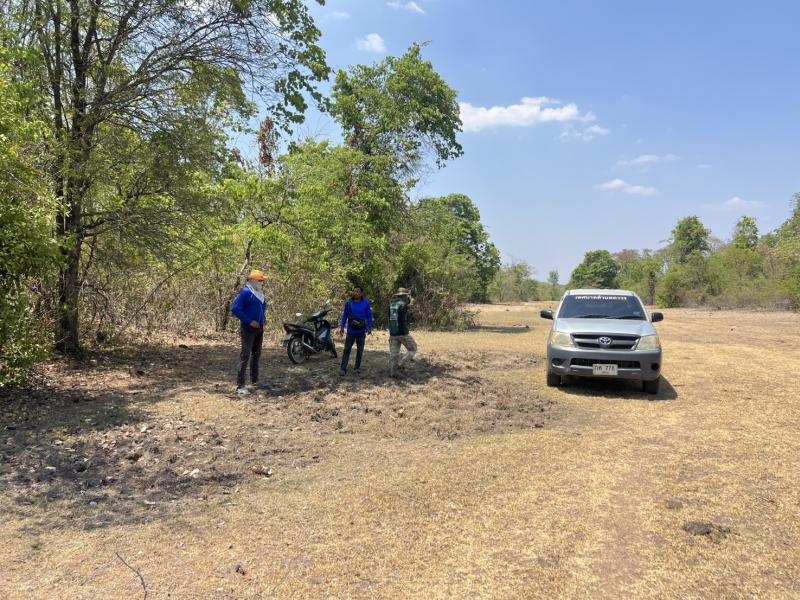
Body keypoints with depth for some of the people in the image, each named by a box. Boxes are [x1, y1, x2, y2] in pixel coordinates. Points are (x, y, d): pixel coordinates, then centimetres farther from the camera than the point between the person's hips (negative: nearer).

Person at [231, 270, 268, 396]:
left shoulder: (260, 293, 13)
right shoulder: (246, 292, -13)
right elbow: (235, 309, -18)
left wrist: (264, 319, 10)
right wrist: (249, 321, -20)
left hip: (259, 329, 9)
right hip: (249, 329, -8)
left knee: (256, 355, 14)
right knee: (245, 355, -10)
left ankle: (255, 382, 23)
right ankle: (240, 385, -9)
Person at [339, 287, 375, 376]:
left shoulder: (366, 303, -3)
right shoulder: (349, 303, -2)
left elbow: (369, 316, 2)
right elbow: (345, 315, 6)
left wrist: (369, 328, -7)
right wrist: (342, 327, 2)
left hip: (361, 331, 1)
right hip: (351, 330, -1)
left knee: (360, 350, 10)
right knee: (347, 349, -5)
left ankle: (357, 367, 23)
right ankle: (343, 369, -4)